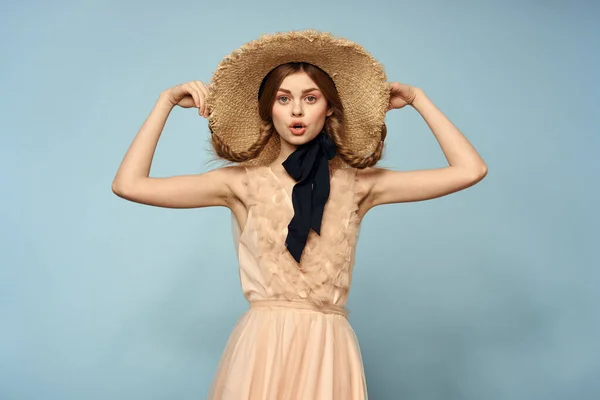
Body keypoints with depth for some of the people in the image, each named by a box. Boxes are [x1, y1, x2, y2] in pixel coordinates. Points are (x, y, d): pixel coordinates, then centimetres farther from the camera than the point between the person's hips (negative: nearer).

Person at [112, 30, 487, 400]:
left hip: (329, 351, 1)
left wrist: (417, 99, 5)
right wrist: (167, 101, 0)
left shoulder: (357, 184, 3)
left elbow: (470, 170, 0)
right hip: (261, 346, -1)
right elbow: (129, 184, -4)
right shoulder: (243, 182, 1)